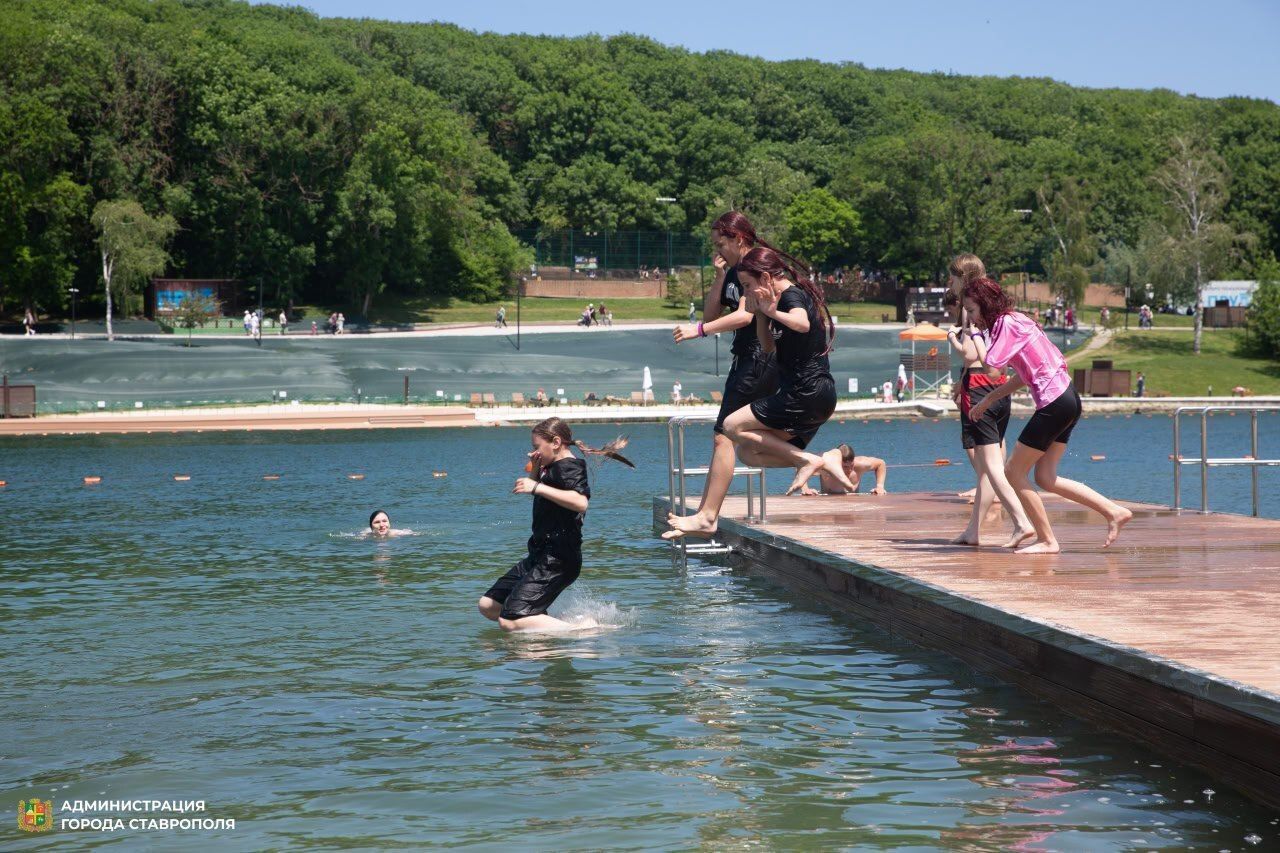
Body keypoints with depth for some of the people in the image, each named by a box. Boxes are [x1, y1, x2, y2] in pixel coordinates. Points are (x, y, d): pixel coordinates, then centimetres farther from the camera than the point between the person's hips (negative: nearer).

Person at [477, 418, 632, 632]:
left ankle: (581, 630, -17)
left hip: (557, 560, -11)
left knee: (509, 622, -21)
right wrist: (535, 470, 16)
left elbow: (581, 502, -35)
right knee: (487, 606, 14)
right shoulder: (554, 467, 16)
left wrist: (537, 487, -34)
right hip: (540, 556, 11)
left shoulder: (568, 467, -14)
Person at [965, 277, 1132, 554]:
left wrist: (975, 334, -2)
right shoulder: (1015, 320, 18)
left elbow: (990, 363, -18)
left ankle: (1047, 541, 3)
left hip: (1054, 404, -10)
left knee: (1014, 471, -1)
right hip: (1067, 398, 10)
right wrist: (988, 400, 24)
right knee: (1045, 478, 11)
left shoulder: (1006, 324, -10)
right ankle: (1114, 511, 10)